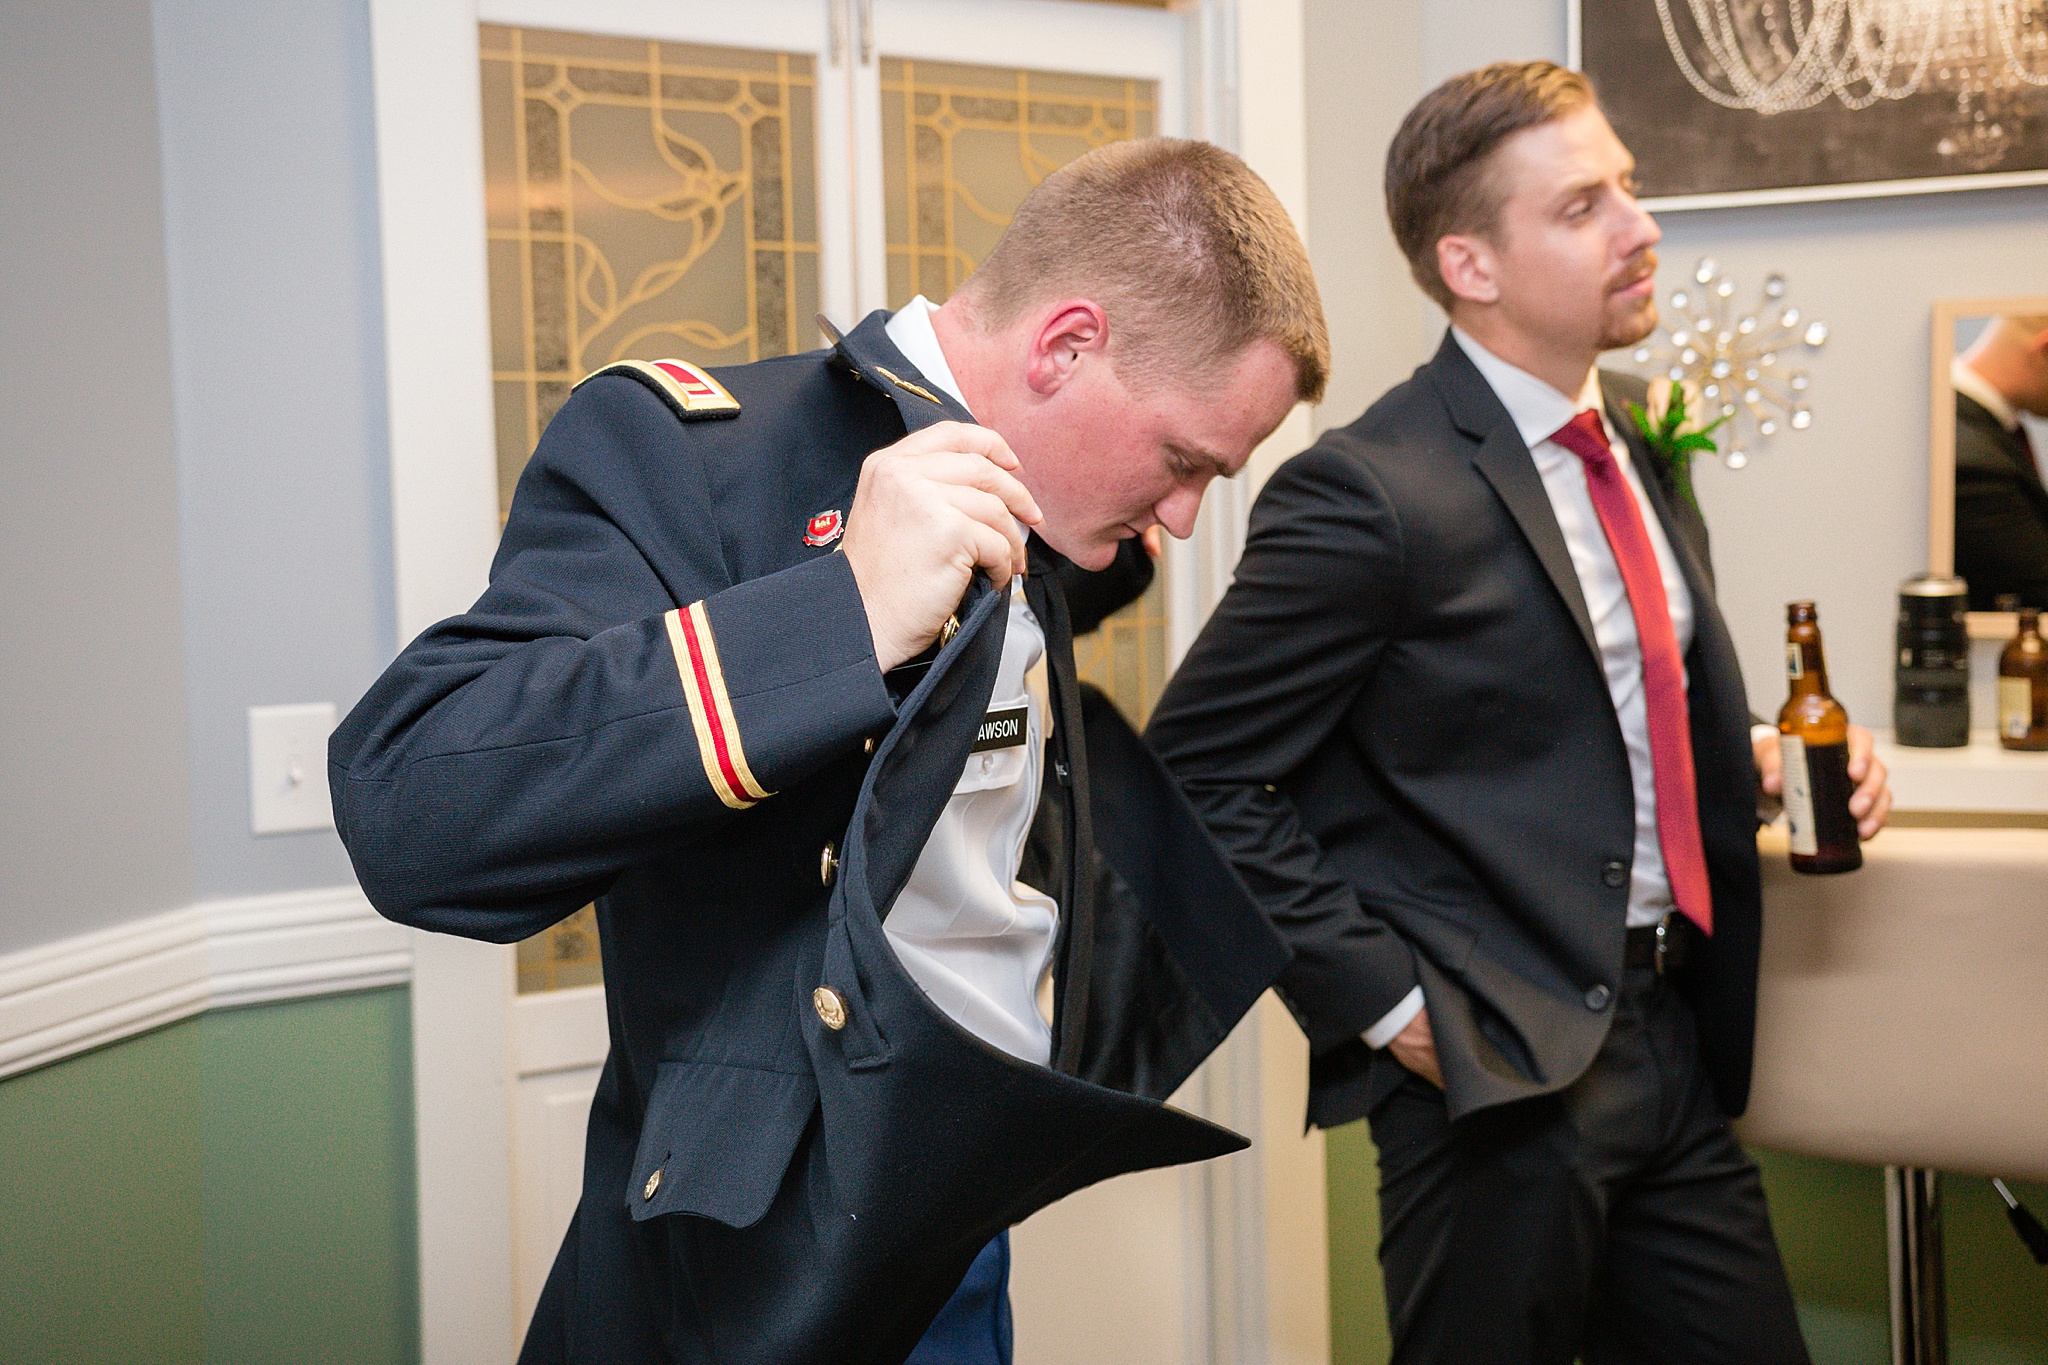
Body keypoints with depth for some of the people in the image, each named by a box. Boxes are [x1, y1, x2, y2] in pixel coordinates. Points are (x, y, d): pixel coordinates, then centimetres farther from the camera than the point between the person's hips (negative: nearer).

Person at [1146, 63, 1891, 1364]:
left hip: (1675, 1043, 8)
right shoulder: (1369, 494, -17)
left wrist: (1762, 761, 4)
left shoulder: (1641, 439, 9)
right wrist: (1385, 1002, -15)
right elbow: (1200, 774, -15)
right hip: (1499, 1066, -7)